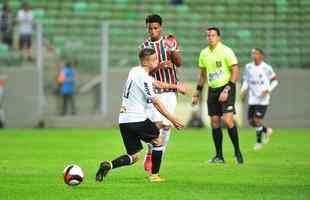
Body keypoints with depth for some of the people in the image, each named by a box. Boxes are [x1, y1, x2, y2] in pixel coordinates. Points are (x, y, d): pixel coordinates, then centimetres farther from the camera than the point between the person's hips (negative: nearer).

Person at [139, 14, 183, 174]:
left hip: (170, 90, 2)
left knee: (166, 126, -1)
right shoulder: (144, 46, 1)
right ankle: (149, 156, 2)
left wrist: (173, 51, -21)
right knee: (156, 124, -14)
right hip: (154, 90, -2)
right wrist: (160, 66, -25)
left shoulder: (170, 41, 6)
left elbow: (179, 63, -3)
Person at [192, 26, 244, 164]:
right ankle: (219, 156, 10)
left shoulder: (226, 51, -10)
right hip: (212, 89, 6)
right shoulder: (204, 53, 9)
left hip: (226, 87, -6)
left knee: (228, 119, -16)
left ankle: (237, 152, -4)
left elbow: (235, 71, -12)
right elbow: (202, 74, 20)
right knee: (215, 122, 3)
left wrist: (226, 90, -19)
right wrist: (197, 93, 18)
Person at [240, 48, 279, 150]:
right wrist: (243, 90, -1)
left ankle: (259, 142, 10)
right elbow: (246, 81, 16)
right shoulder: (248, 67, 6)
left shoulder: (266, 68, -7)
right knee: (251, 121, 5)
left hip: (263, 99, -5)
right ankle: (267, 130, 32)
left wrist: (268, 90, -12)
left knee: (257, 120, -11)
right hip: (252, 99, 5)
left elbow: (275, 80, 2)